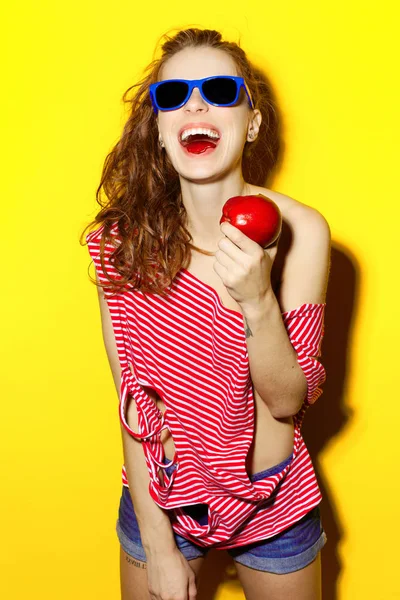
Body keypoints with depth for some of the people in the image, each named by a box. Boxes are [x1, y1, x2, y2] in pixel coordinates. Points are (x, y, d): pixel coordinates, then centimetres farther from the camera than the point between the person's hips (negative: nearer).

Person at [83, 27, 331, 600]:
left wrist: (258, 300, -32)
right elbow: (134, 401, -10)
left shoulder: (299, 231, -17)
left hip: (273, 504, 0)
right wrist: (158, 545, -7)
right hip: (160, 495, 1)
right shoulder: (122, 240, -14)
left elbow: (286, 400, -15)